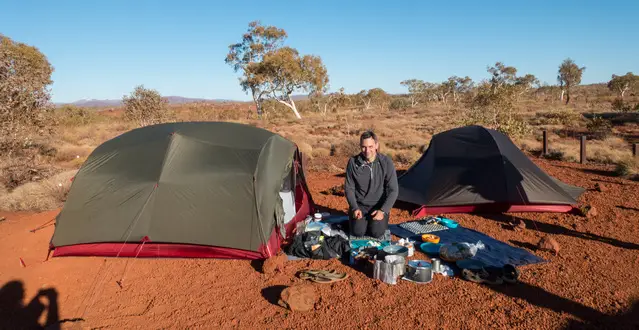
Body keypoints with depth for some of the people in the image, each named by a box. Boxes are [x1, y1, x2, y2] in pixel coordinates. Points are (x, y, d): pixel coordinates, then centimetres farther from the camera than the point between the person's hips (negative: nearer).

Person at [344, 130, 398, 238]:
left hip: (379, 205, 0)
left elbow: (393, 190, -9)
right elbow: (349, 188, -2)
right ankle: (356, 220, 15)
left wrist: (383, 210, -18)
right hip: (359, 204, 1)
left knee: (377, 232, -20)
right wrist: (355, 208, -14)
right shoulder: (353, 162, -10)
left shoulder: (386, 162, -12)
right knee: (358, 231, -20)